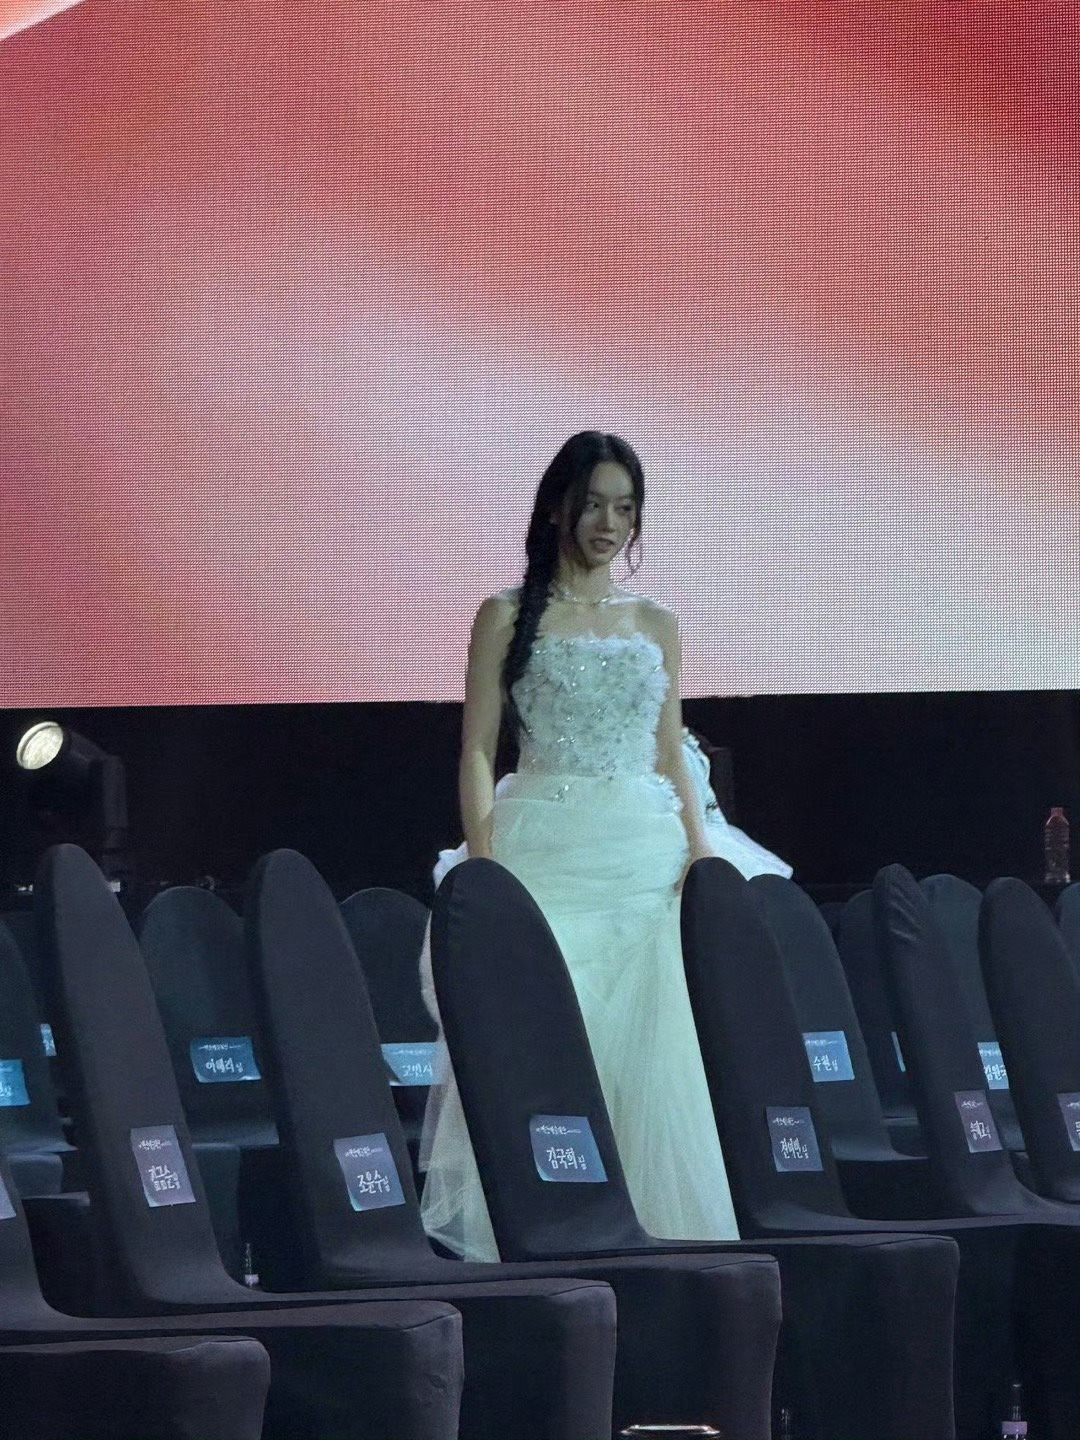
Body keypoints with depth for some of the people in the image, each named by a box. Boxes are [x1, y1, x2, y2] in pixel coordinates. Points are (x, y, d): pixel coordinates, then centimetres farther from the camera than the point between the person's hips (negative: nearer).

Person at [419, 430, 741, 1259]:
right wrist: (484, 860, -12)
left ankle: (656, 1226, 0)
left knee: (653, 1048, -5)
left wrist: (698, 848, 1)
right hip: (548, 849, -3)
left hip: (647, 853, 3)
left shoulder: (656, 626, 16)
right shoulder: (510, 618, 6)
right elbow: (477, 750, 1)